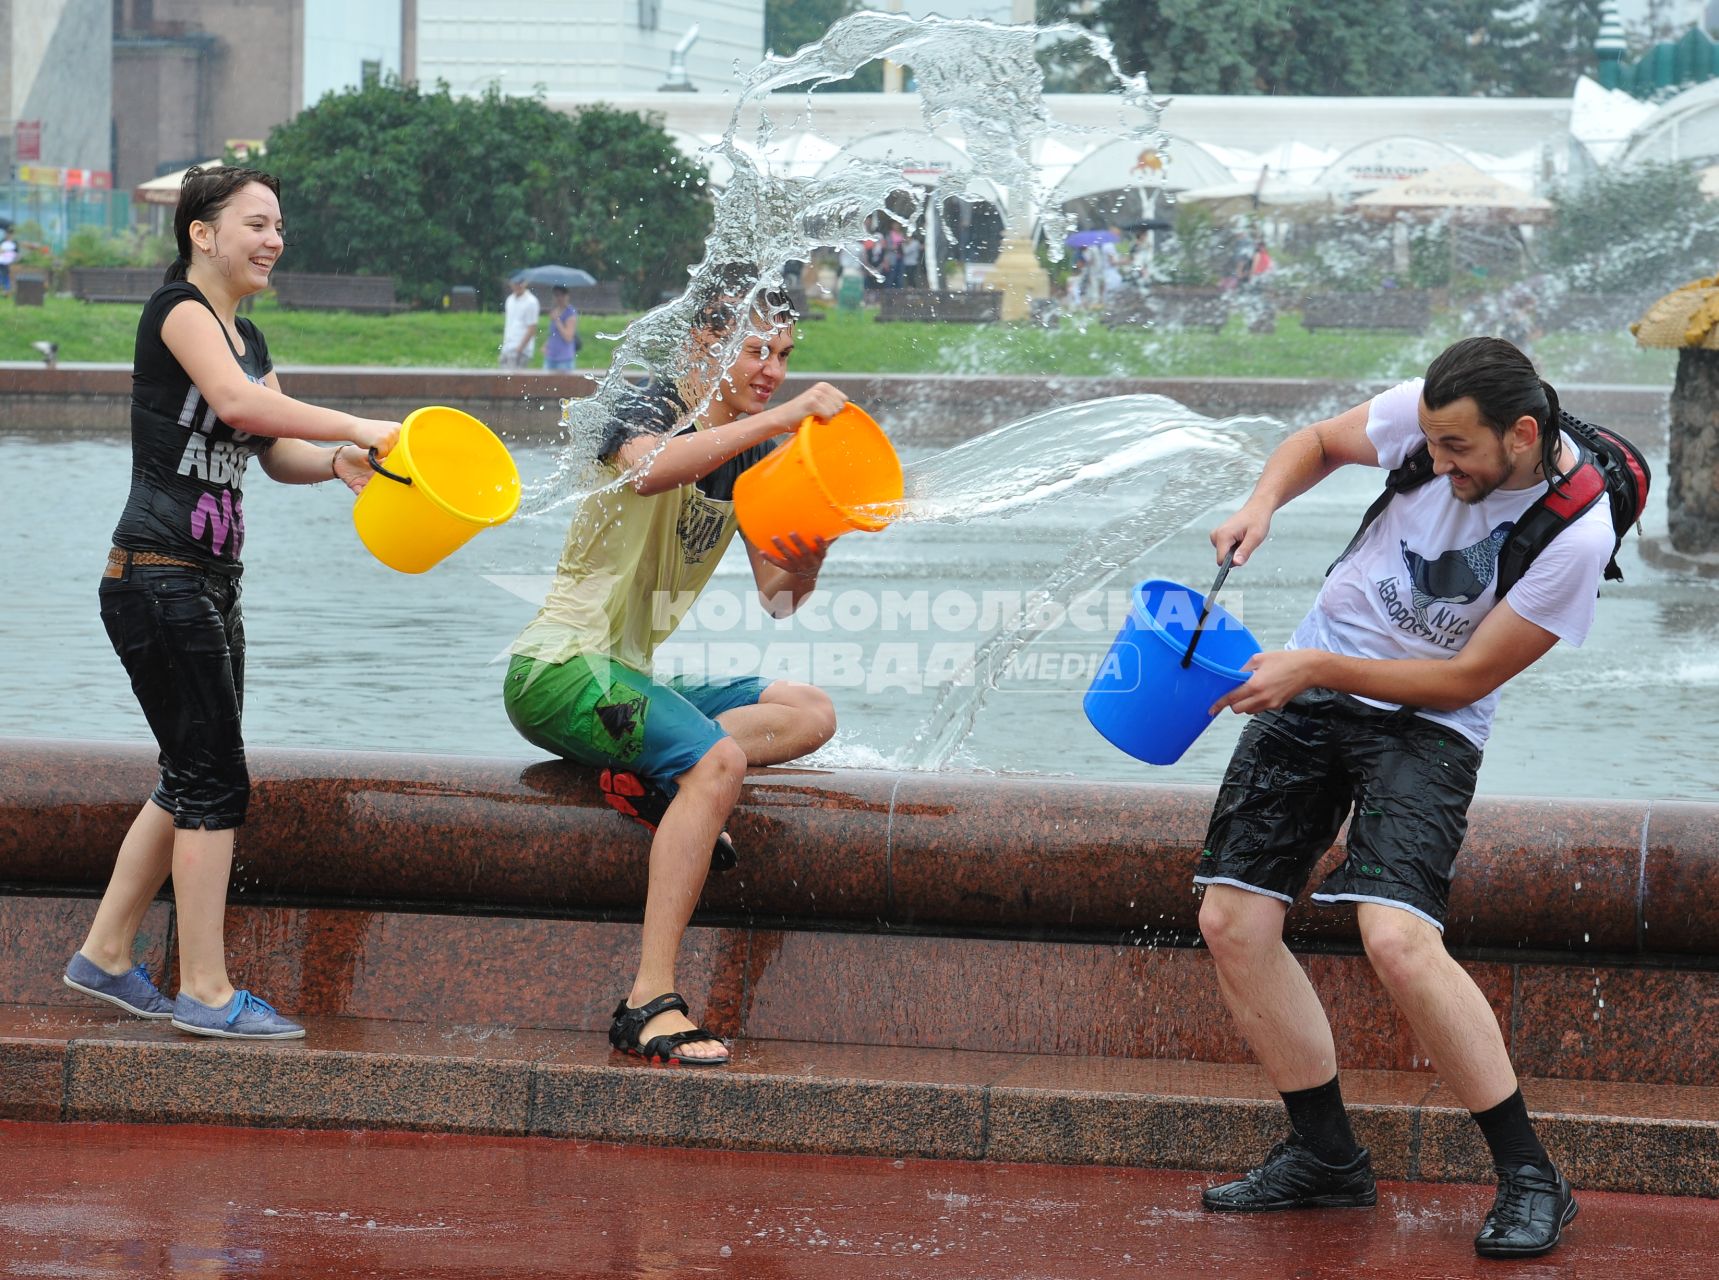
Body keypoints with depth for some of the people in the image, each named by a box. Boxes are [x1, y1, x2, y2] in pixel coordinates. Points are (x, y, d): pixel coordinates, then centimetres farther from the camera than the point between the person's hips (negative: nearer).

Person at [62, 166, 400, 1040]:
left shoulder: (248, 339, 17)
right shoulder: (178, 311, -11)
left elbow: (275, 454, 11)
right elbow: (238, 402, -28)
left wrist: (335, 462, -10)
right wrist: (356, 428, -28)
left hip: (209, 587, 9)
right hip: (157, 579, -9)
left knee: (190, 784, 14)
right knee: (213, 785, -8)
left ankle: (104, 956, 24)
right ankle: (205, 994, -4)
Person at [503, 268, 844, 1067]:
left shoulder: (755, 457, 13)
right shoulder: (653, 410, -10)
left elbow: (776, 598, 8)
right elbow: (647, 467, -36)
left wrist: (806, 565, -16)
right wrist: (785, 416, -36)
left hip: (629, 675, 9)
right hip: (557, 669, -9)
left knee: (811, 714, 3)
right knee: (717, 759, -30)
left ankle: (652, 777, -18)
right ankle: (649, 1005, -37)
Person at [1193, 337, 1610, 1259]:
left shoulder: (1575, 535, -22)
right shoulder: (1429, 416, -10)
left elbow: (1465, 678, -16)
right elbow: (1320, 441, 12)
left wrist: (1313, 669, -18)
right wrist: (1264, 501, -9)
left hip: (1426, 724, -6)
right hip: (1310, 688, 6)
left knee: (1397, 939, -25)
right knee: (1231, 921, -1)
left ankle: (1529, 1178, -12)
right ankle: (1325, 1156, 15)